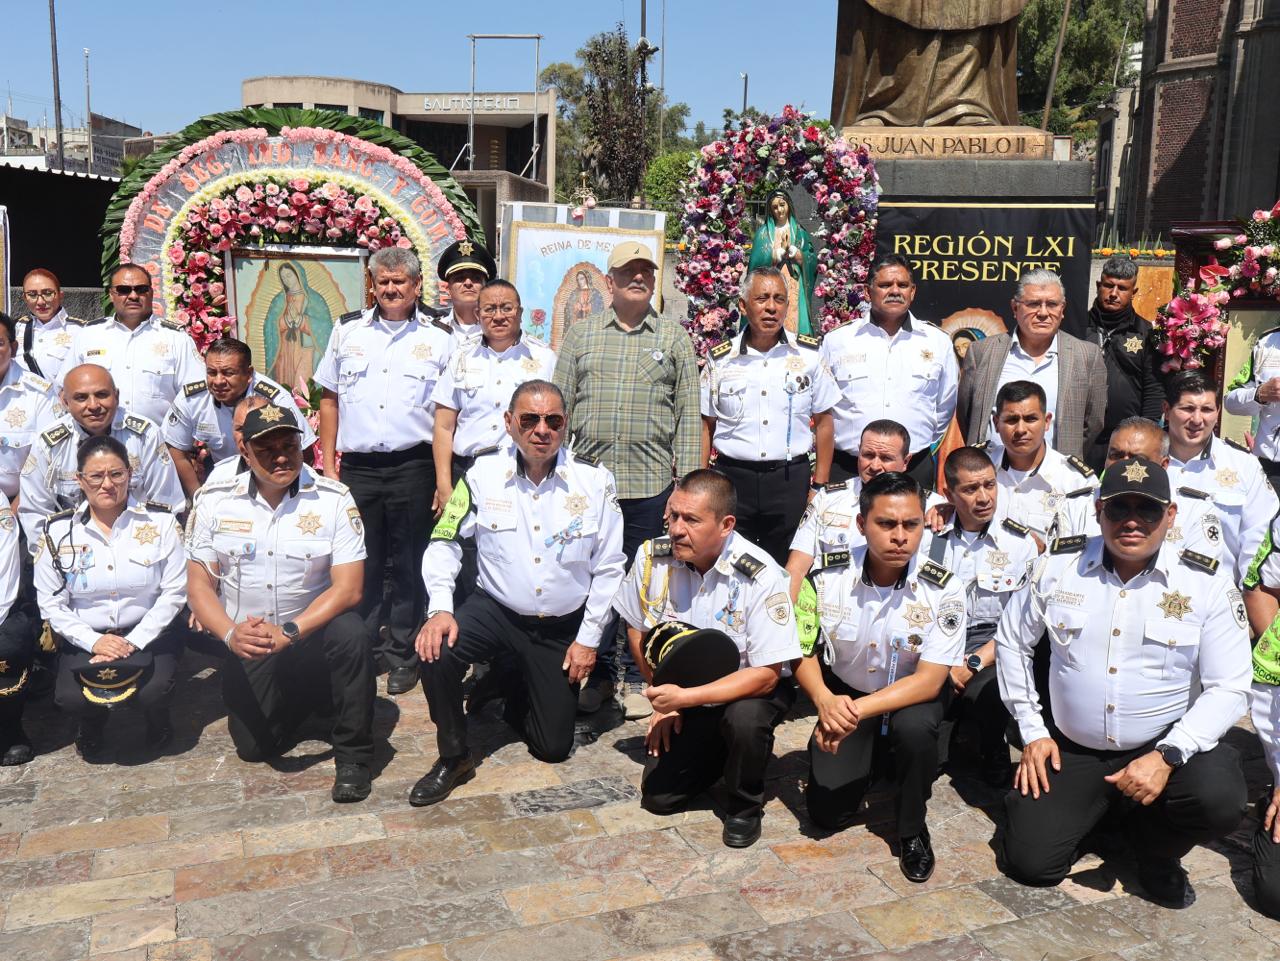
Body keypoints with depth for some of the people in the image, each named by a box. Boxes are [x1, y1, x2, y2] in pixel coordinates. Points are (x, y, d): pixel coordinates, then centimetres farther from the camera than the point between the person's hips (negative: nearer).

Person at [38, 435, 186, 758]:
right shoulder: (57, 531, 0)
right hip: (86, 637, 1)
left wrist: (134, 641, -15)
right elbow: (51, 604, -1)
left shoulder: (160, 522, -4)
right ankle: (93, 725, 15)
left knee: (151, 693, -27)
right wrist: (93, 641, -15)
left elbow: (174, 592, -6)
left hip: (149, 633, -1)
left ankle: (157, 720, 12)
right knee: (70, 699, -24)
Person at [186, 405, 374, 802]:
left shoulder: (334, 499, -13)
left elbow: (348, 588, -18)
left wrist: (289, 632, -30)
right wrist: (230, 633, -23)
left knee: (349, 632, -35)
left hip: (313, 631, -2)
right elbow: (199, 583, -4)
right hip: (248, 644, 3)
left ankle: (353, 757, -17)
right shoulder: (215, 501, -5)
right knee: (254, 747, -3)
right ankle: (306, 697, 31)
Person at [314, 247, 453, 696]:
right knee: (360, 564, 8)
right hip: (357, 467, 2)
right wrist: (328, 464, 6)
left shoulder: (438, 338, 2)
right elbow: (329, 399, 13)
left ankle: (403, 655, 18)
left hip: (413, 466, -2)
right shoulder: (348, 331, 9)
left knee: (409, 567, 6)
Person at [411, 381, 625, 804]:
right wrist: (440, 609, -20)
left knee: (554, 746, 4)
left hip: (563, 626, 1)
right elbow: (445, 543, -5)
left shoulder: (594, 481, -11)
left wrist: (589, 638, -5)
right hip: (496, 610, 0)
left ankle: (519, 699, 41)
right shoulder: (484, 473, -11)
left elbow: (608, 569, -4)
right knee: (436, 652, -30)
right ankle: (454, 758, -5)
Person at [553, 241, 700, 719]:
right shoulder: (580, 335, 10)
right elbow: (560, 406, 10)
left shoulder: (674, 337, 7)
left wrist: (687, 480, -3)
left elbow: (688, 413, 4)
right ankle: (598, 670, 23)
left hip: (651, 482, -1)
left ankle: (638, 678, 20)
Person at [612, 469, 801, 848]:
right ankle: (721, 749, 24)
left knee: (745, 718, -37)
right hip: (682, 694, 4)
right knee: (658, 798, -4)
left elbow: (765, 675, -26)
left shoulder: (761, 576, -27)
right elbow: (637, 630, 3)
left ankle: (745, 807, -6)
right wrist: (664, 698, 2)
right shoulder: (651, 556, -15)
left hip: (753, 690, -4)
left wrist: (685, 697, -33)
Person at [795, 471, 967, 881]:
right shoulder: (828, 576, -19)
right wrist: (824, 701, -31)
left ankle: (912, 830, -8)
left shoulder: (942, 588, -23)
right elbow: (802, 650, -10)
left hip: (912, 695, -1)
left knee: (914, 726, -37)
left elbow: (930, 679, -26)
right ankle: (867, 762, 27)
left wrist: (858, 710, -38)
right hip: (844, 694, 1)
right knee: (828, 812, -9)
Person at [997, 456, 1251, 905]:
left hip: (1166, 745, -1)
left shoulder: (1207, 583, -9)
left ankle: (1156, 848, 5)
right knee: (1030, 863, -6)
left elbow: (1228, 687, -10)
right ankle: (1100, 807, 27)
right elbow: (1012, 641, 8)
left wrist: (1167, 756, -23)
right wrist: (1032, 730, 3)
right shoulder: (1059, 566, -5)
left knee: (1220, 800, -32)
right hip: (1070, 750, 2)